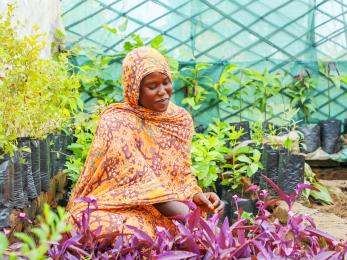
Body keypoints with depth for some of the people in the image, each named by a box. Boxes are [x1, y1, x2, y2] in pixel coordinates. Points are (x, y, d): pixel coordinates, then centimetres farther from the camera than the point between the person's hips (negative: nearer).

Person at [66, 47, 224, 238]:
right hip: (116, 210, -5)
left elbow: (183, 174, 12)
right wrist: (189, 215, -30)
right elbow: (140, 179, -20)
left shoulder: (181, 119, 6)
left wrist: (195, 196, -11)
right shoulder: (116, 121, -12)